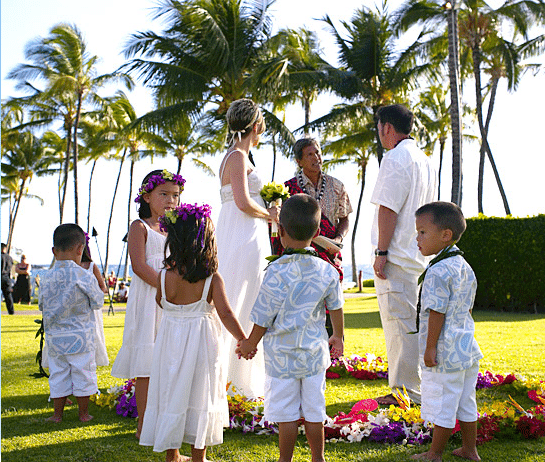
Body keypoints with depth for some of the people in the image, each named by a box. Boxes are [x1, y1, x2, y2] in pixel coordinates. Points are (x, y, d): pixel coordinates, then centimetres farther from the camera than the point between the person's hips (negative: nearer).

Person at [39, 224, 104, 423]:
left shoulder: (47, 277, -5)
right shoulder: (85, 277, -13)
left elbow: (42, 305, 6)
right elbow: (97, 302, -2)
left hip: (54, 337, 3)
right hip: (80, 337, -2)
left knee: (58, 375, 13)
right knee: (83, 374, 10)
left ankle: (58, 413, 20)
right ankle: (83, 413, 18)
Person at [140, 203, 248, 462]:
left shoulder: (165, 277, -7)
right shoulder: (212, 279, -13)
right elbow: (225, 314, -14)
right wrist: (244, 341, -5)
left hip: (170, 342, 2)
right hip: (201, 343, -2)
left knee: (171, 394, 12)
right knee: (199, 396, 9)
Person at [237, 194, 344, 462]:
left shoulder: (277, 273, -17)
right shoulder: (327, 271, -3)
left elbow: (263, 318, -10)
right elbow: (336, 308, 10)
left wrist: (250, 344, 7)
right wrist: (338, 336, 29)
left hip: (282, 355, -4)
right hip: (314, 352, 4)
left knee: (286, 414, 7)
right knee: (314, 412, 14)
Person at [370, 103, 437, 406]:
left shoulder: (396, 158, -13)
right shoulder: (424, 161, 17)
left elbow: (388, 208, -19)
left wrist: (382, 252, -17)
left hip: (396, 256, -10)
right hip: (419, 255, 10)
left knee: (400, 325, -5)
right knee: (410, 322, 14)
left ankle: (408, 392, -2)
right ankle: (403, 386, 21)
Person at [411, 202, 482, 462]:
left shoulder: (438, 272, -19)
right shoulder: (465, 267, 9)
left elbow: (437, 313, -21)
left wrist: (430, 348, -16)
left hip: (445, 352, -9)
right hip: (467, 348, 9)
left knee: (442, 406, 2)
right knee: (466, 403, 17)